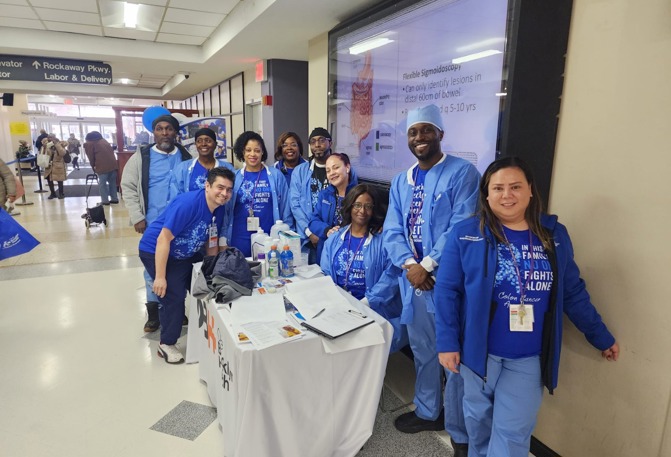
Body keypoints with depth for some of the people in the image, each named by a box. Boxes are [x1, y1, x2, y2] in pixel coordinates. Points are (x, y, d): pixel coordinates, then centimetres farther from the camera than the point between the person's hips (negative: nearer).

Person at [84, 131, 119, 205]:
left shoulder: (89, 144, 7)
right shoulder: (104, 141, 24)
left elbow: (91, 157, 6)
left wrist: (93, 166, 19)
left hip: (102, 167, -6)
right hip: (113, 164, 6)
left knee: (102, 184, 4)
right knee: (112, 182, 15)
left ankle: (105, 201, 5)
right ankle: (114, 199, 20)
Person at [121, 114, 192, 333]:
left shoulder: (186, 157, 5)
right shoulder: (141, 157, 0)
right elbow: (128, 187, 1)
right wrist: (137, 217, -7)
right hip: (153, 224, -1)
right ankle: (154, 313, 21)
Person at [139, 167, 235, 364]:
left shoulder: (219, 210, -7)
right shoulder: (188, 203, -31)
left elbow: (212, 242, 6)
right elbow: (164, 239, -31)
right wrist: (160, 276, -30)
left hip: (186, 254, 8)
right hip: (156, 252, -8)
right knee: (174, 296, -15)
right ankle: (166, 344, 6)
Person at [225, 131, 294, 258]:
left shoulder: (276, 176, 0)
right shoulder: (234, 177, 4)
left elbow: (285, 209, 3)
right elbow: (226, 209, 8)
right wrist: (223, 238, 5)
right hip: (240, 237, 1)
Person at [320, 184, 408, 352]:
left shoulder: (383, 241, 0)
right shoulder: (334, 240, 13)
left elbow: (390, 277, -9)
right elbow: (325, 275, 9)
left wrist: (364, 303, -19)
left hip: (372, 310, -3)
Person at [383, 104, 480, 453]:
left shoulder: (462, 173, -8)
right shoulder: (401, 182, 11)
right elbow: (392, 231, 5)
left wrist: (427, 266, -17)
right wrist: (409, 265, -11)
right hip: (413, 279, 6)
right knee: (422, 350, 20)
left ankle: (460, 433, 26)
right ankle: (428, 412, 41)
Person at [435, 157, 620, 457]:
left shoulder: (555, 235, 0)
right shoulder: (465, 234, -10)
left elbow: (573, 292, 9)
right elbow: (447, 291, -8)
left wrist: (601, 336, 14)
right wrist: (446, 342, -11)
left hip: (529, 358, 1)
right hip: (478, 350, -1)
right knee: (478, 420, 19)